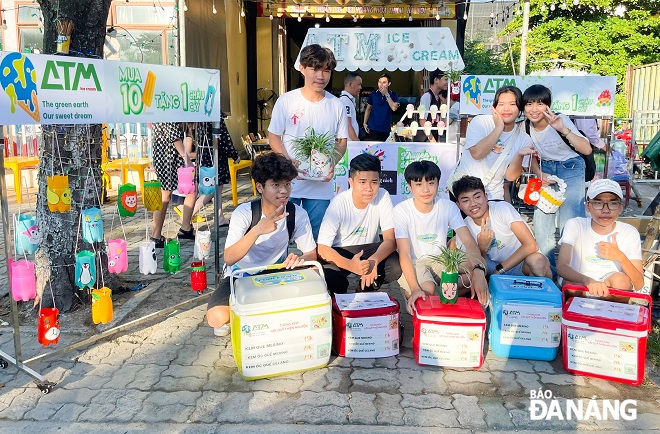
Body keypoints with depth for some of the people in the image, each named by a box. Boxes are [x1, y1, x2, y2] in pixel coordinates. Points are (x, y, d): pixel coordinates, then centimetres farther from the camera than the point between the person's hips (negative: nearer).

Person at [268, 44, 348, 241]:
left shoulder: (336, 105, 1)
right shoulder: (286, 101, -4)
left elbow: (342, 141, 8)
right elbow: (274, 137, 0)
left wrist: (332, 164, -11)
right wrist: (290, 163, -15)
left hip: (321, 185, 2)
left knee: (317, 238, 10)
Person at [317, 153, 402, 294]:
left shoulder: (383, 196, -16)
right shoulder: (339, 203, -22)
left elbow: (390, 239, -16)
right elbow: (322, 248, -24)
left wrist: (373, 261, -38)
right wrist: (350, 265, -43)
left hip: (369, 248, 2)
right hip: (339, 251, -2)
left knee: (396, 266, -27)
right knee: (327, 275, -33)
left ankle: (366, 289, 6)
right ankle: (341, 293, 6)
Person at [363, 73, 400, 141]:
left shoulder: (393, 95, 0)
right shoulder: (373, 94, 2)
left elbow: (394, 108, -16)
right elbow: (368, 109, 10)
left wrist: (386, 94, -15)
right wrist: (365, 123, 4)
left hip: (386, 128, 0)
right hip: (373, 127, 0)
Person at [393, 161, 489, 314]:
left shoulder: (448, 207, -8)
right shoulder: (401, 211, -17)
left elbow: (468, 241, -19)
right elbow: (404, 254, -23)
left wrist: (478, 270, -40)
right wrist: (415, 288, -38)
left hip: (440, 260, 4)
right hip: (413, 263, -4)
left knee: (479, 265, -24)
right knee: (427, 289, -36)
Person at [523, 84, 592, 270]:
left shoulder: (561, 120, -21)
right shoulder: (526, 126, -8)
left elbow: (587, 149, -29)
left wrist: (563, 129, -40)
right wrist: (539, 173, -12)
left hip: (571, 167, -4)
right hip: (546, 168, 5)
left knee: (569, 222, -11)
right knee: (541, 218, 2)